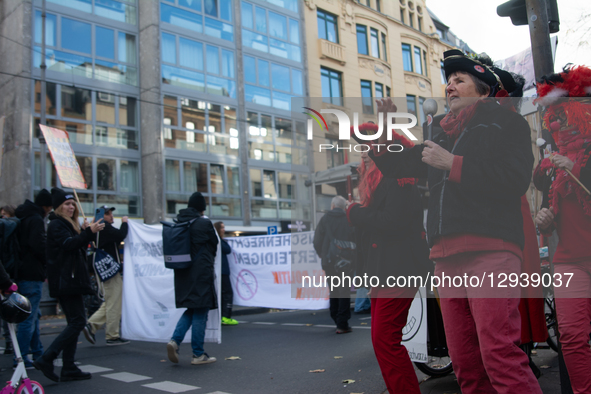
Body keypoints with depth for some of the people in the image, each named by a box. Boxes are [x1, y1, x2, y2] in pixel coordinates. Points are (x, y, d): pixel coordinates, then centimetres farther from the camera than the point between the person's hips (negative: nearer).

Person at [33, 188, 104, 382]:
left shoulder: (71, 225, 20)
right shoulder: (56, 225, -8)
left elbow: (79, 247, 19)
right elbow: (68, 244, -25)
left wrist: (86, 231, 3)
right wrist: (89, 232, -37)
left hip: (71, 280, 10)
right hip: (65, 281, -10)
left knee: (74, 322, 10)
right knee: (78, 321, -12)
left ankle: (69, 369, 14)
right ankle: (46, 359, -8)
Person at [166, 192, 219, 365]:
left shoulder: (177, 222, 6)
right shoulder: (204, 223, -11)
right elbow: (214, 245, 1)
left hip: (183, 274, 6)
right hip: (201, 273, -6)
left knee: (191, 310, 18)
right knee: (200, 313, 2)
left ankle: (175, 340, -1)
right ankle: (198, 354, 8)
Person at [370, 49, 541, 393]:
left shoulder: (506, 121, 10)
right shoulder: (442, 135, 27)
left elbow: (516, 178, -8)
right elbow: (395, 166, 32)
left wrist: (453, 164, -7)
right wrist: (386, 130, 16)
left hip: (490, 250, -6)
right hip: (447, 256, 6)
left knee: (500, 356, -16)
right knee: (465, 362, 4)